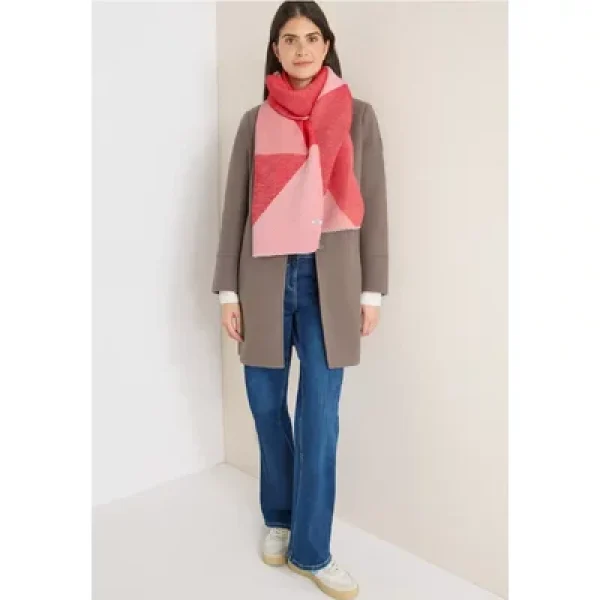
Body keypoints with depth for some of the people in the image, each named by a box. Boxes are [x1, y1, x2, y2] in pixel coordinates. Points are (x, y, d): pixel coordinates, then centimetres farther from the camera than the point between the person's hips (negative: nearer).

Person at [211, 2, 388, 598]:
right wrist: (227, 289, 2)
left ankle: (311, 550, 18)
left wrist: (372, 289, 1)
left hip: (329, 281, -1)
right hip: (265, 278, 2)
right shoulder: (254, 122, 8)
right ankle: (277, 518, 35)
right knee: (267, 406, 11)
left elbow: (373, 205, 5)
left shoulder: (357, 116, 6)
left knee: (320, 420, 0)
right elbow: (234, 209, 6)